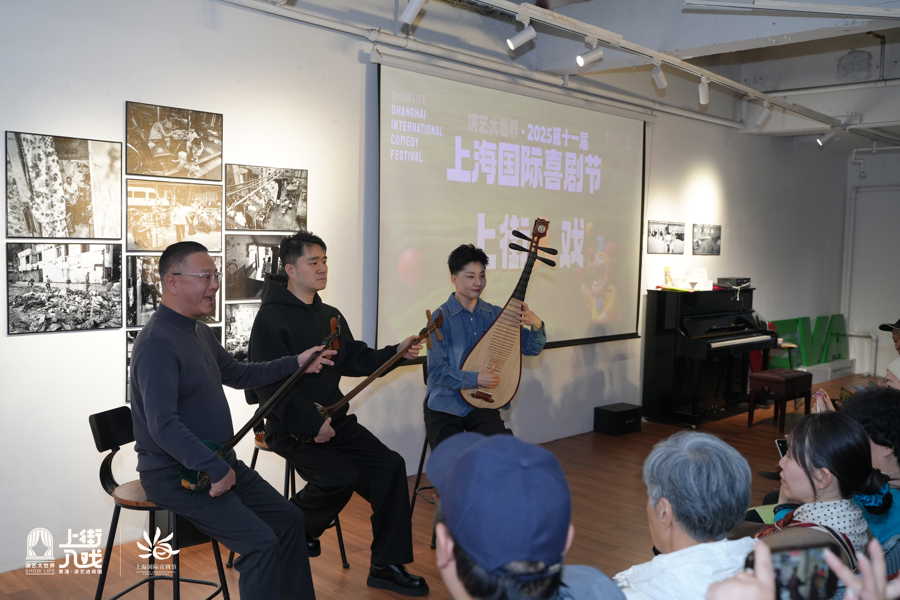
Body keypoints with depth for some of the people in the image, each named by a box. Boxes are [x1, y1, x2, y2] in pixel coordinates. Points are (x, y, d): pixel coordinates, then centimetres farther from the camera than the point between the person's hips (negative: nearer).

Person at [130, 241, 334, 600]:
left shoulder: (200, 333, 11)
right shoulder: (156, 342, -21)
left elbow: (239, 375, 26)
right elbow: (163, 426, -30)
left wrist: (295, 364, 18)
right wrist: (216, 469, -28)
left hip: (218, 463, 10)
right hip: (176, 474, -10)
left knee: (289, 519, 9)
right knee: (261, 542, -20)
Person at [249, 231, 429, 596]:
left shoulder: (331, 316, 15)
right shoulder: (272, 317, -11)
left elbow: (355, 359, 14)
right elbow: (270, 384, -18)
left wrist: (395, 353, -2)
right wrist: (311, 423, -23)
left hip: (335, 419, 8)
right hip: (293, 427, -7)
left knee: (390, 466, -9)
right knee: (341, 477, -28)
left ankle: (387, 567, 1)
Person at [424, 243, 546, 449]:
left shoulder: (496, 314, 7)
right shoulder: (441, 317, -6)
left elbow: (531, 348, 8)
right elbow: (436, 371, -11)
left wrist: (536, 325, -13)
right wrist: (475, 379, -23)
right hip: (445, 405, -3)